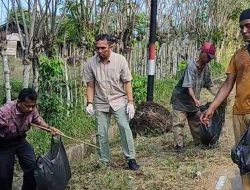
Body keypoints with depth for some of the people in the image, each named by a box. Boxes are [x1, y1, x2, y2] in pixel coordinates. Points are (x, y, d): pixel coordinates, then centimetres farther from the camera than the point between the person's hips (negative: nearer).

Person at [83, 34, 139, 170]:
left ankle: (131, 159, -2)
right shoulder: (90, 63, -6)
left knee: (125, 127, -13)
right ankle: (104, 162, 14)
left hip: (119, 100, -1)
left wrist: (130, 102, -8)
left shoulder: (120, 60, -9)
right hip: (101, 103, 2)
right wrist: (90, 103, -7)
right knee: (101, 133, 2)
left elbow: (127, 82, -4)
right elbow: (90, 85, 1)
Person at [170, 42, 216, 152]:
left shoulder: (206, 67, 1)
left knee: (196, 122, 15)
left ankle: (199, 142, 27)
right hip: (181, 98, -8)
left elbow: (208, 84, 12)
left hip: (193, 100, 8)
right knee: (179, 123, -9)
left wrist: (216, 95, 1)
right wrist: (195, 99, -43)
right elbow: (188, 86, -32)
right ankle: (178, 145, -8)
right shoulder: (191, 66, -24)